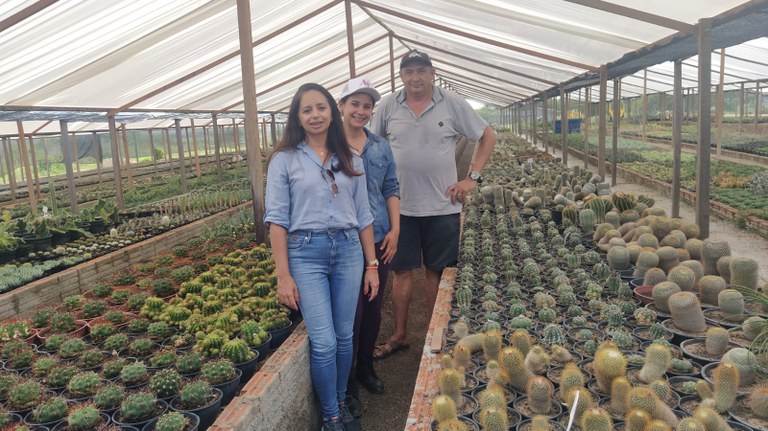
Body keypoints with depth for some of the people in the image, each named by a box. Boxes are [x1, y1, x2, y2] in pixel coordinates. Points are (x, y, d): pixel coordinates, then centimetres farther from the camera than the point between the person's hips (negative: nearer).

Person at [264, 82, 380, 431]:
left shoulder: (350, 160, 8)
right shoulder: (284, 159, -1)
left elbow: (363, 215, 10)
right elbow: (277, 219, -4)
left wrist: (371, 265, 7)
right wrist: (283, 276, -9)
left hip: (348, 251, 3)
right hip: (306, 253, -3)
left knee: (344, 335, 10)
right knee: (324, 342, -4)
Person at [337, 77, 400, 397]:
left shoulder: (381, 147, 10)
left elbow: (391, 189, 12)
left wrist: (395, 230, 3)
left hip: (378, 239, 5)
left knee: (373, 307, 13)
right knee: (351, 310, -2)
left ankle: (366, 368, 32)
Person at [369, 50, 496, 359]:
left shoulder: (452, 104, -1)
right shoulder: (388, 106, 3)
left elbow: (488, 137, 6)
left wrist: (473, 177, -3)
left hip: (442, 206, -1)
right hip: (400, 205, 1)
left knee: (437, 271, 9)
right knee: (401, 270, 9)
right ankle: (399, 335, 24)